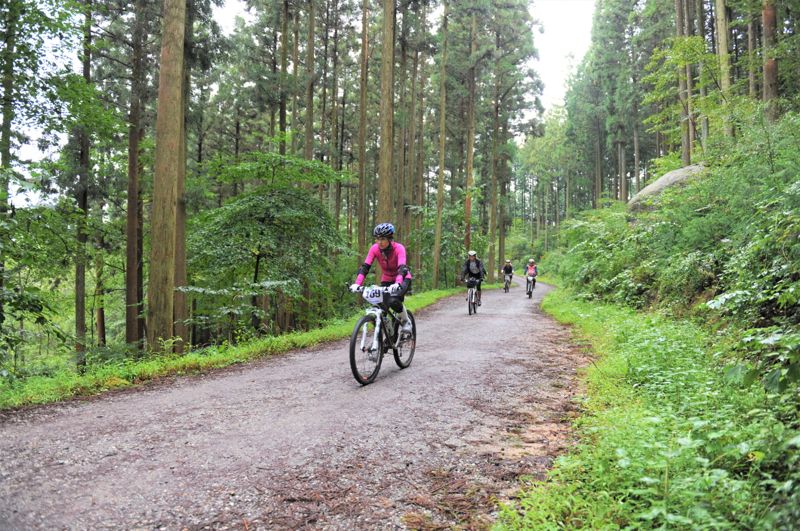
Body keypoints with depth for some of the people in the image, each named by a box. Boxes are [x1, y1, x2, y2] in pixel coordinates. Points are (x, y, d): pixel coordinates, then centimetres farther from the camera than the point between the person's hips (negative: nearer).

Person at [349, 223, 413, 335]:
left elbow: (402, 268, -40)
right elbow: (365, 267, -24)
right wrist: (357, 284, -40)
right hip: (386, 280, 4)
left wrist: (397, 284, -59)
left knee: (393, 300, -33)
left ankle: (406, 321, -5)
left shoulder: (399, 248, -26)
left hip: (402, 279, -4)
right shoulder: (374, 249, -17)